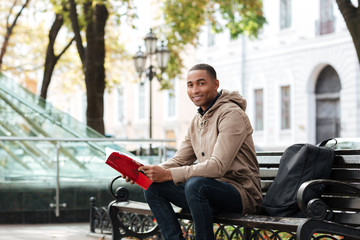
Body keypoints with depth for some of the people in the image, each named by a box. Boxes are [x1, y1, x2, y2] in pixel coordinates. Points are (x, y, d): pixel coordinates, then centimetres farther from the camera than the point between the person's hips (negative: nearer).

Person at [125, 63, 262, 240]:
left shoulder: (232, 114, -13)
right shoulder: (197, 120, 16)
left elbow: (218, 166, -24)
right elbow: (179, 161, 12)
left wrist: (169, 174, -27)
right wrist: (150, 171, -9)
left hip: (243, 192, -8)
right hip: (211, 190, 9)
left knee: (196, 184, -36)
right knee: (153, 187, -4)